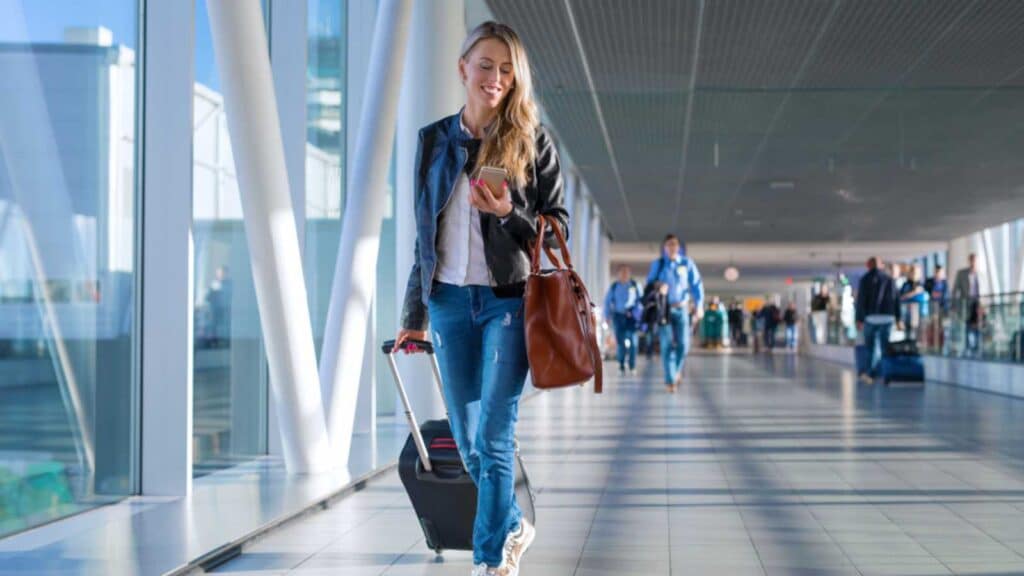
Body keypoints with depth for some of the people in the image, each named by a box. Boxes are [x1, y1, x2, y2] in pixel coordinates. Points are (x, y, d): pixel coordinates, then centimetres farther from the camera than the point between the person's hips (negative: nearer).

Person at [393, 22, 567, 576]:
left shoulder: (531, 141, 0)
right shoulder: (434, 140, 9)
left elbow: (558, 226, 3)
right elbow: (424, 232, 15)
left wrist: (510, 213, -17)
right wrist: (416, 314, 16)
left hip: (509, 300, -4)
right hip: (450, 300, 4)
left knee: (494, 436, -6)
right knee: (467, 440, 9)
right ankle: (512, 526, 31)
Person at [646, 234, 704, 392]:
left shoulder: (687, 263, 3)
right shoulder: (657, 264, 3)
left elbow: (696, 284, 0)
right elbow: (649, 285, 7)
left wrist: (699, 305, -9)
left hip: (681, 308, 1)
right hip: (663, 309, -1)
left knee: (683, 344, -5)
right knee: (667, 345, -8)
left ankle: (678, 370, 23)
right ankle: (670, 380, -4)